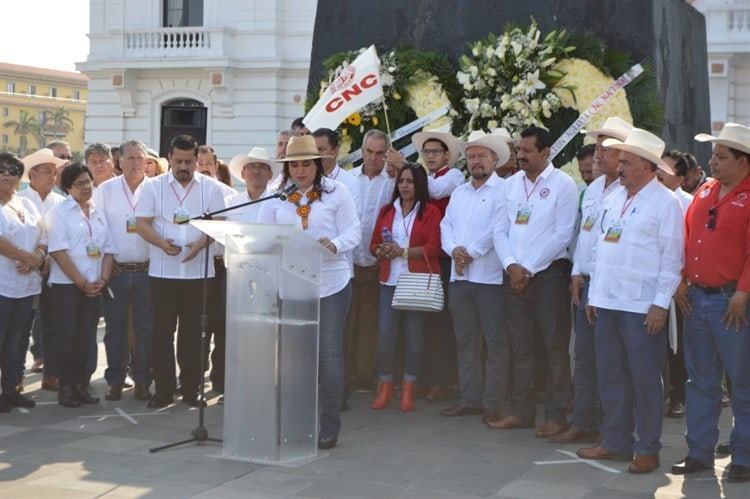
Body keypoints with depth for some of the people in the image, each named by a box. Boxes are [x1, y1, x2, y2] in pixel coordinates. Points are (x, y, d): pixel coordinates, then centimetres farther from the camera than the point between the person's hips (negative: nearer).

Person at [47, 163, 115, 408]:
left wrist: (102, 280, -4)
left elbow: (108, 250, 11)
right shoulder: (59, 212, -4)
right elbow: (59, 252, -12)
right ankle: (66, 386, 6)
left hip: (94, 286, 5)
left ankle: (82, 383, 14)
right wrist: (82, 283, -13)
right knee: (68, 337, -2)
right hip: (66, 285, -5)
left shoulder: (99, 214, 13)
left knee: (87, 337, 6)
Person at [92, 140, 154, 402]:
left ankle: (142, 382, 13)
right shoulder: (105, 190, 4)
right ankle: (115, 381, 15)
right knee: (115, 328, 6)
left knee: (145, 329, 4)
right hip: (115, 270, 1)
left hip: (146, 270, 0)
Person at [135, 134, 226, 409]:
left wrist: (200, 243, -17)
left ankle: (191, 389, 13)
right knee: (163, 332, 2)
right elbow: (141, 223, 0)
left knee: (193, 332, 5)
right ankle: (163, 389, 10)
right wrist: (162, 242, -18)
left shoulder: (211, 187, 5)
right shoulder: (153, 186, 5)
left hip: (198, 271, 0)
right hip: (162, 271, 0)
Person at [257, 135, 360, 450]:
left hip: (331, 284, -2)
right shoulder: (276, 196, 7)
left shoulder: (335, 192, 0)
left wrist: (335, 244, -23)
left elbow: (353, 231, -2)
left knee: (329, 352, -2)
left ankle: (330, 426, 6)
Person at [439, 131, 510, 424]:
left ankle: (493, 404, -1)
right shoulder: (458, 193, 19)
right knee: (465, 339, 10)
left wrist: (472, 252, -12)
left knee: (496, 341, -4)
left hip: (491, 276, -7)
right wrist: (454, 250, -6)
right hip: (460, 276, 7)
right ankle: (470, 399, 18)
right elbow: (446, 225, 13)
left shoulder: (504, 189, -3)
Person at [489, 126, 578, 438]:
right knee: (520, 346, 10)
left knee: (554, 347, -1)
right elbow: (500, 229, 10)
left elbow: (563, 234, -11)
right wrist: (511, 265, -5)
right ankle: (521, 412, 17)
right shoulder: (512, 183, 12)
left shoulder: (562, 184, -5)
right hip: (515, 276, 6)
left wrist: (528, 268, -11)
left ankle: (556, 416, 5)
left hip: (548, 274, -5)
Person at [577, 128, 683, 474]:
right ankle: (615, 442, 23)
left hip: (642, 308, -7)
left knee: (645, 380, 0)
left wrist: (661, 305, -15)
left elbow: (672, 258, -11)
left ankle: (647, 449, 9)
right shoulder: (613, 199, 14)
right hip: (607, 303, 7)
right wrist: (593, 295, 15)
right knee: (610, 377, 12)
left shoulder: (665, 202, -7)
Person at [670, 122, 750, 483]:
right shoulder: (705, 192, 13)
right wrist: (681, 281, 6)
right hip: (697, 298, 7)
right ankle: (699, 453, 21)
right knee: (700, 379, 12)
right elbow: (686, 237, 15)